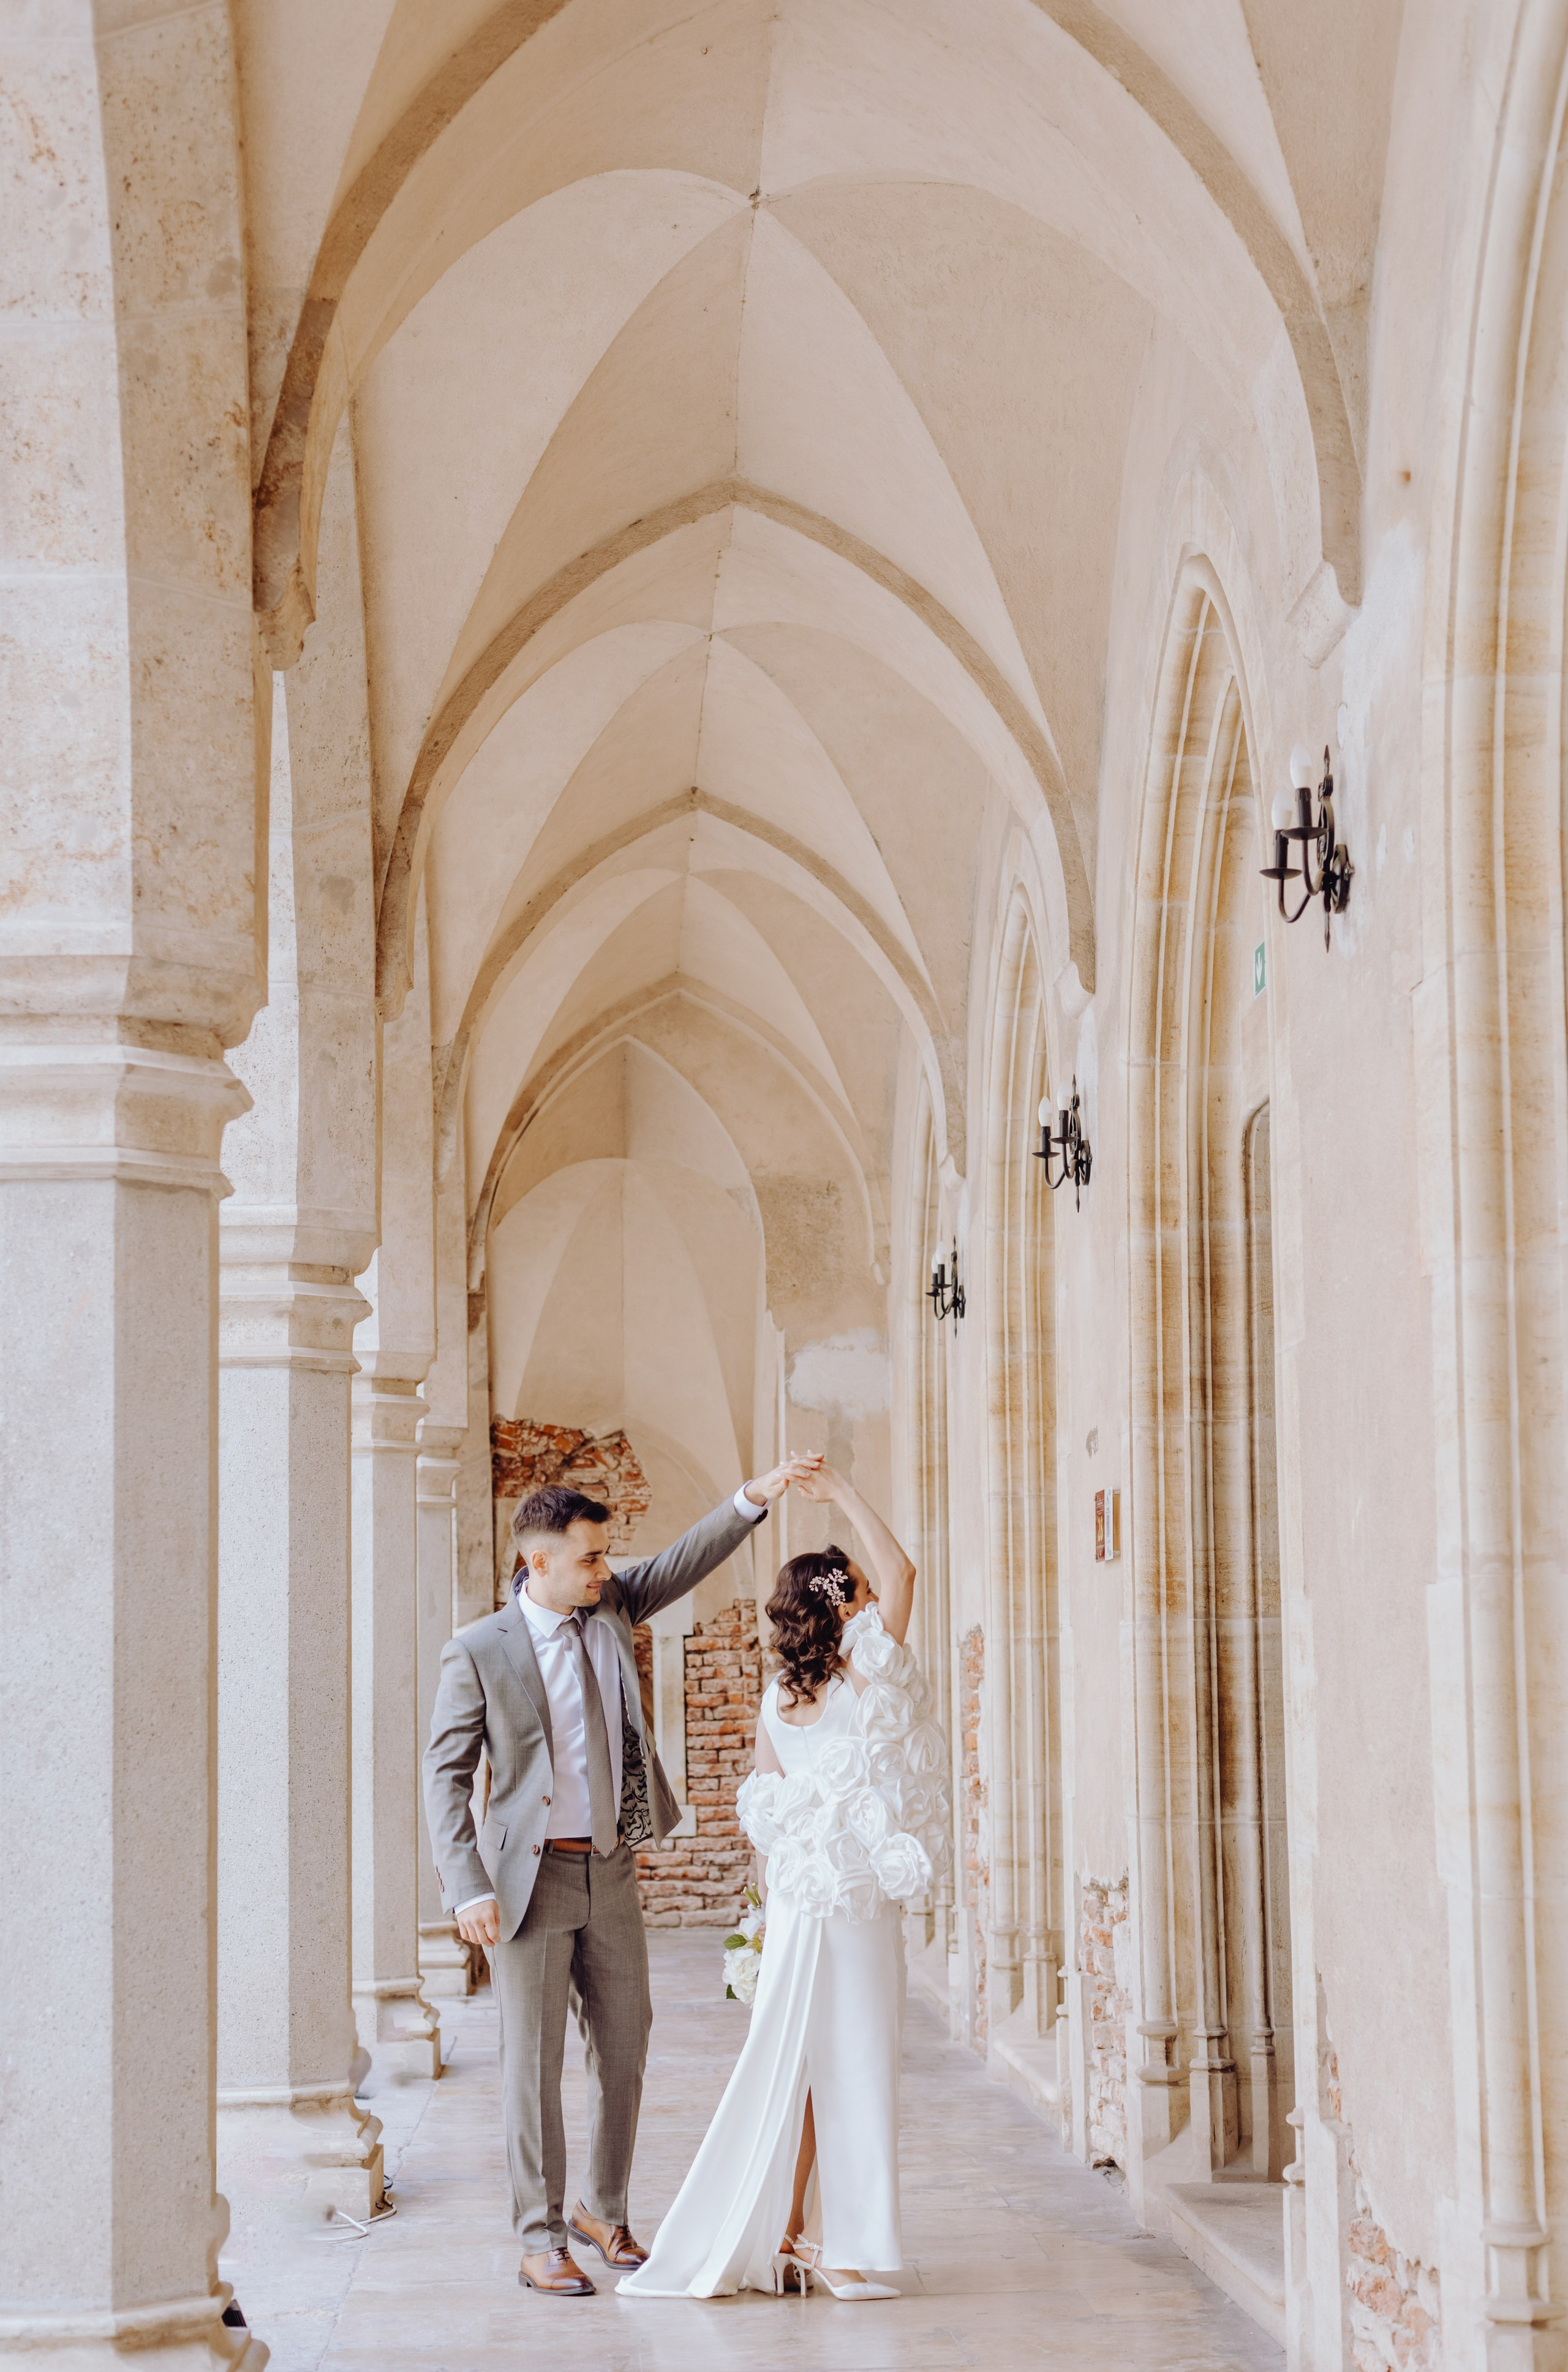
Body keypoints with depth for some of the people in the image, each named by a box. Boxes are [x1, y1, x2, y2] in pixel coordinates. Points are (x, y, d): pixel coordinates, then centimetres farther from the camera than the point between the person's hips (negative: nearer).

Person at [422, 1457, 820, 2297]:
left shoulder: (610, 1607, 5)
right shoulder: (478, 1653, -10)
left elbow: (683, 1562, 8)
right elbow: (444, 1776, -9)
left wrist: (753, 1498, -8)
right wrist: (468, 1890, -17)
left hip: (610, 1873, 6)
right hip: (529, 1879, -5)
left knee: (624, 2050, 10)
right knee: (534, 2063, 0)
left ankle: (602, 2212, 26)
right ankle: (540, 2243, 8)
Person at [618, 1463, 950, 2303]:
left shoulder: (777, 1701, 7)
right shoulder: (868, 1679, -11)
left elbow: (770, 1819, 11)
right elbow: (901, 1570, -5)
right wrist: (844, 1494, 1)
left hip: (797, 1901, 7)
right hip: (857, 1895, -7)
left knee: (798, 2068, 11)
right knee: (849, 2067, -1)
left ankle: (785, 2238, 15)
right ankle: (840, 2250, 2)